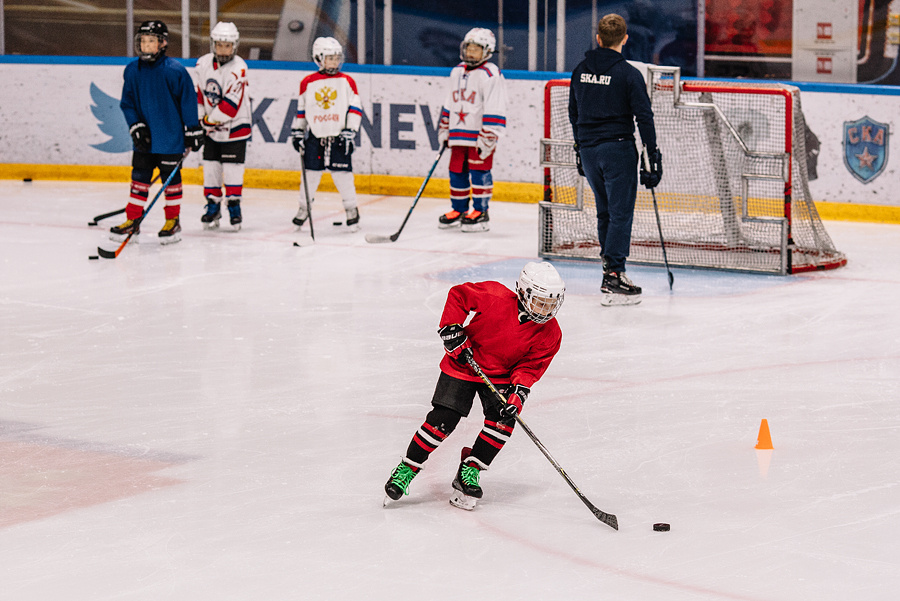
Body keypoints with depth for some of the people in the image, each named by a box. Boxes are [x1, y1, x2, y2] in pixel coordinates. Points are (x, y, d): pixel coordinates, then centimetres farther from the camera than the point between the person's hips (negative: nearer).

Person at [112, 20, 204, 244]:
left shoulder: (174, 70, -12)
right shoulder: (132, 70, 1)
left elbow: (188, 101, -7)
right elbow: (127, 102, 8)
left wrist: (193, 131, -5)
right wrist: (136, 127, -3)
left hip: (170, 137, -4)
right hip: (145, 137, 4)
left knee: (170, 177, 4)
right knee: (139, 176, 8)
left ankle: (173, 221, 16)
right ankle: (132, 220, 16)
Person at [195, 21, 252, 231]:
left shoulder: (238, 69, -19)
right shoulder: (203, 63, 0)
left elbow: (231, 105, -22)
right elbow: (200, 94, 10)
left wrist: (209, 119, -17)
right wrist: (197, 120, 3)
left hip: (235, 126, -5)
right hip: (211, 127, 5)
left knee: (233, 167, -3)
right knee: (211, 166, 6)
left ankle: (234, 204, 10)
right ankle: (213, 204, 17)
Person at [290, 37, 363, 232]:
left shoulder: (347, 82, 1)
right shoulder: (308, 83, 4)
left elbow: (354, 108, 1)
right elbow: (301, 110, 13)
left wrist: (350, 132, -7)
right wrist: (297, 132, 10)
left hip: (339, 136, -1)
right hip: (315, 136, 1)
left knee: (342, 173, -3)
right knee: (311, 173, 4)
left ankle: (351, 209, 10)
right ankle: (304, 207, 19)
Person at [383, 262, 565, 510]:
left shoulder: (549, 334, -14)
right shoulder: (495, 297, -25)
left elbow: (530, 366, -11)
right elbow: (458, 294, -14)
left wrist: (518, 393, -26)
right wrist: (452, 330, -20)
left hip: (501, 375, 3)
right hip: (464, 363, -3)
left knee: (503, 420, -18)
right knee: (443, 420, -11)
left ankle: (469, 472, -2)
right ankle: (406, 470, 4)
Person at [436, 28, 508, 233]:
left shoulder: (491, 75, -10)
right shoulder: (457, 72, 14)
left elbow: (494, 109, -15)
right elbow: (449, 105, 22)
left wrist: (487, 139, -19)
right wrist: (444, 131, 19)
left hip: (480, 135, -7)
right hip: (458, 134, 7)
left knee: (479, 171, -6)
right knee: (457, 172, 10)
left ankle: (480, 212, 0)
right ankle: (459, 210, 21)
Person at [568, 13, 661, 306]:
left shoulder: (581, 70, 6)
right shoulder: (629, 74, -10)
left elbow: (573, 113, 15)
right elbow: (644, 116, -12)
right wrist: (653, 156, -8)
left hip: (588, 149, 6)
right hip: (617, 148, -6)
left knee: (605, 211, 17)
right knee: (621, 213, -4)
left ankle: (613, 268, 21)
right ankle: (612, 277, -10)